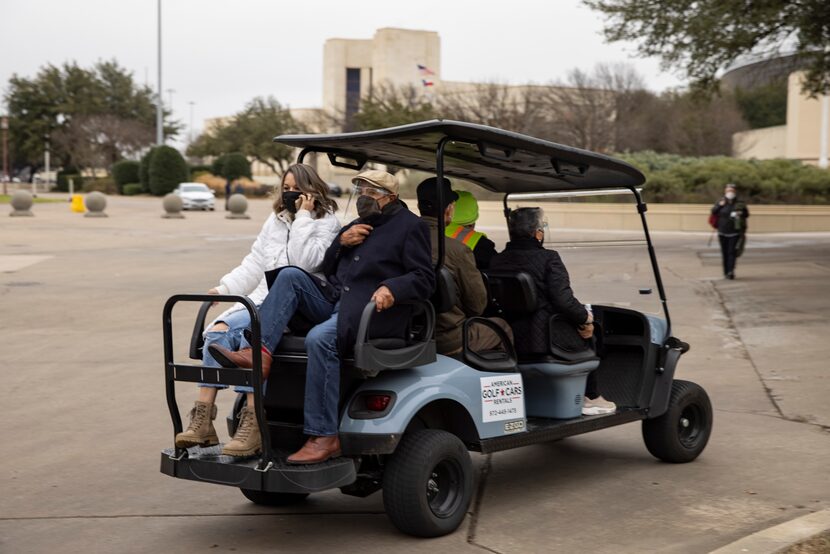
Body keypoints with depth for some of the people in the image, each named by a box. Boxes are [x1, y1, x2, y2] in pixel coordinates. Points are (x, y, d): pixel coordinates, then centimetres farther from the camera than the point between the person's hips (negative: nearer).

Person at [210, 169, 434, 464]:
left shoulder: (411, 226, 5)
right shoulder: (357, 226, 29)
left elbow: (424, 280, -6)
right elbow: (327, 270, 26)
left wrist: (392, 288, -25)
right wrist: (341, 242, 7)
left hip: (373, 310, -8)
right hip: (334, 302, 8)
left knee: (320, 338, -33)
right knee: (290, 275, -13)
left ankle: (324, 437, -31)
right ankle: (260, 352, -27)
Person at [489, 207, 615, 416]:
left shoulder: (495, 261, 3)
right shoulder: (548, 258, -13)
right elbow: (564, 301, -20)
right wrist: (586, 318, -2)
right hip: (544, 341, -7)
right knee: (587, 331, 21)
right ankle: (591, 397, 25)